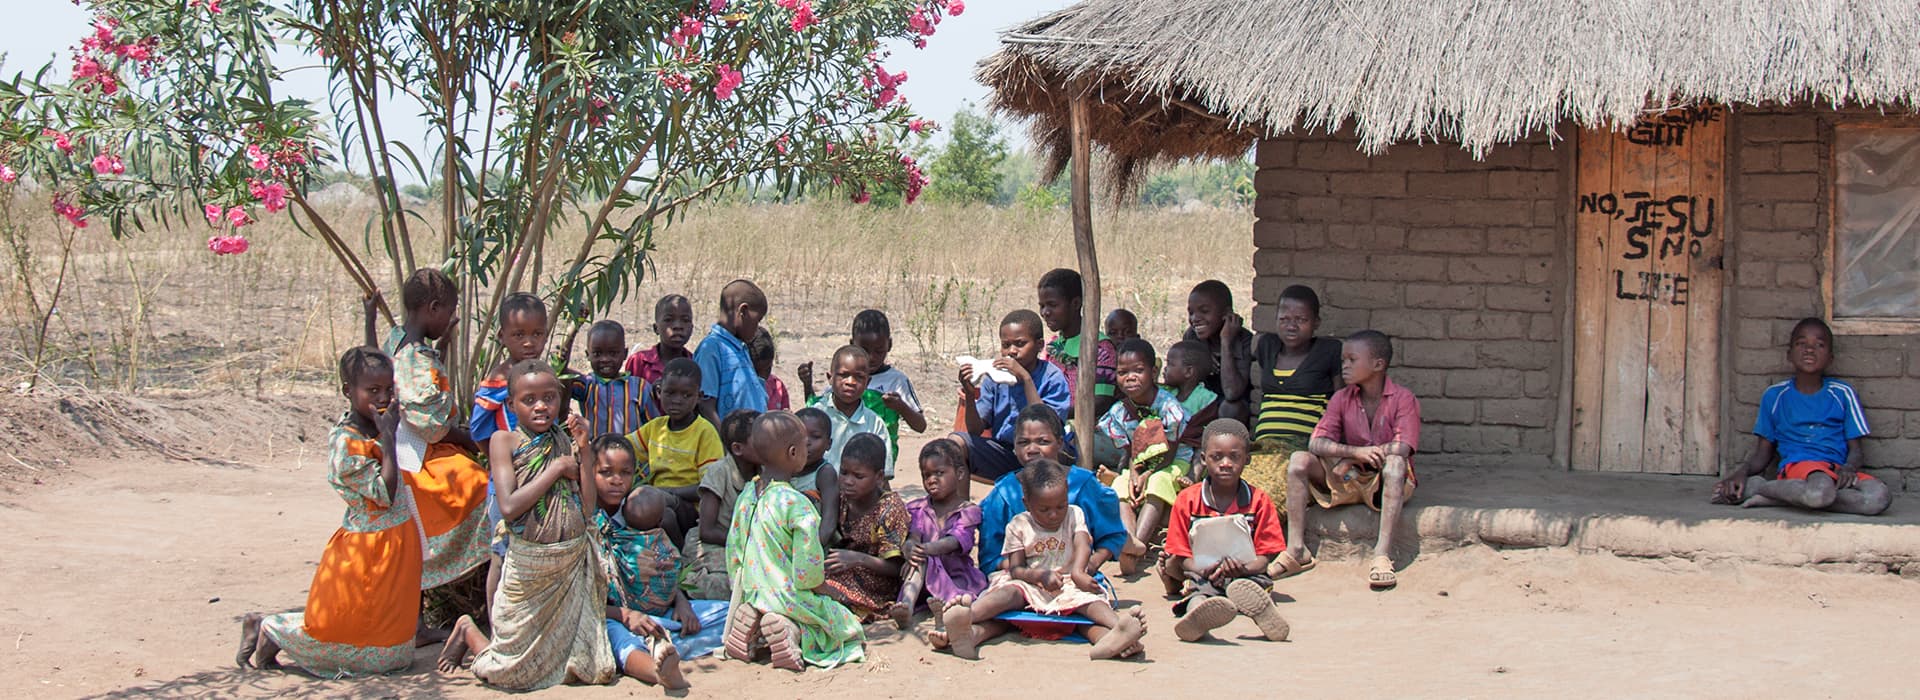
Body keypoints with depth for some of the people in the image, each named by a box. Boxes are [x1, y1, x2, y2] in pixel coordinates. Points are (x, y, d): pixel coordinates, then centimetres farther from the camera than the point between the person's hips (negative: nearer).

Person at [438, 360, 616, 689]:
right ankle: (468, 631, 34)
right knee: (516, 673, 5)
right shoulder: (505, 441, -5)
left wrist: (584, 450, -8)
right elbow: (509, 507, -18)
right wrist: (556, 469, -14)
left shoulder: (567, 442, 5)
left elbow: (590, 507, -3)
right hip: (528, 567, -4)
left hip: (575, 566, 4)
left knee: (595, 671, 4)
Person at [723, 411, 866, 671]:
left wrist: (741, 591, 21)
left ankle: (747, 624, 2)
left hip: (753, 596, 7)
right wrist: (820, 587, 1)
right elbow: (809, 567, -19)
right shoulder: (798, 505, -20)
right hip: (790, 599, -6)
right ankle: (793, 632, -15)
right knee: (849, 627, 8)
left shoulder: (746, 496, 3)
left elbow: (733, 552, 9)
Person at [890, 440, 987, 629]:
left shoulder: (968, 511, 3)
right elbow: (912, 536, -4)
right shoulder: (917, 508, 15)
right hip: (923, 577, 1)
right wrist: (910, 548, -31)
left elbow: (956, 541, -15)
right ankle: (906, 604, -54)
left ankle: (947, 604, -67)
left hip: (956, 574, -1)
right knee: (919, 559, -32)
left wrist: (928, 548, -35)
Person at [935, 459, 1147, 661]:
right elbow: (1015, 569, 0)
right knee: (1010, 592, -32)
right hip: (1031, 585, 0)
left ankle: (1117, 626, -66)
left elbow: (1082, 545, -12)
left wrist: (1078, 572, -35)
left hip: (1068, 585, 1)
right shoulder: (1018, 526, 7)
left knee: (1088, 597, -32)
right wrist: (1041, 575, -23)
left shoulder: (1074, 515, 8)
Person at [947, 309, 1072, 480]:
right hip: (1003, 452, 4)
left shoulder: (1052, 377, -9)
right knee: (955, 441, -16)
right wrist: (970, 395, -18)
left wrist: (1025, 378, -25)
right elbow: (976, 430, 1)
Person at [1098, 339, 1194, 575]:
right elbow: (1130, 454, -1)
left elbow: (1171, 453, -15)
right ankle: (1128, 537, -49)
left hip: (1175, 465, -5)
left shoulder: (1168, 405, -19)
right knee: (1120, 485, -25)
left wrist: (1146, 476, -27)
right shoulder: (1119, 412, -5)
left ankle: (1139, 540, -50)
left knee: (1158, 484, -36)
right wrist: (1133, 475, -23)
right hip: (1140, 469, 5)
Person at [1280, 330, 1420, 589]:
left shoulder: (1403, 399, -8)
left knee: (1395, 462, -37)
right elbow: (1316, 443, -8)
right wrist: (1356, 452, -27)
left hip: (1387, 482, -4)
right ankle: (1296, 549, -22)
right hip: (1349, 480, 4)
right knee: (1299, 460, -17)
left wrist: (1351, 460, -21)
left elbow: (1402, 448, -22)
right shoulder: (1341, 399, 4)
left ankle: (1383, 552, -42)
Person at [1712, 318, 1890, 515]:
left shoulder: (1843, 394, 15)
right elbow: (1763, 454, 15)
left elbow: (1855, 449, 13)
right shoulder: (1774, 396, 14)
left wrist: (1849, 468, -12)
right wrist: (1742, 472, -8)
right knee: (1821, 493, -42)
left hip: (1836, 471, 4)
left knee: (1880, 495, -34)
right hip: (1795, 466, -4)